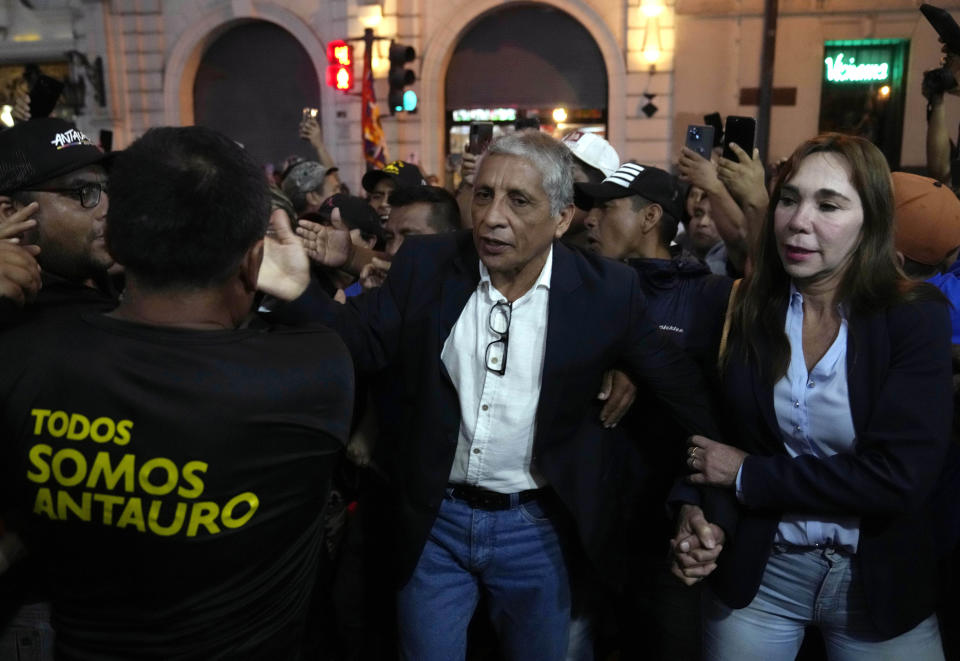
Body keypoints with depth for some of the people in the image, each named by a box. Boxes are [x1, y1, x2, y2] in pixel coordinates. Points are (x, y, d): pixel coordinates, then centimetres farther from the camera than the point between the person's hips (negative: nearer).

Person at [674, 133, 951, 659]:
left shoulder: (916, 317, -12)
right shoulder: (741, 309, -7)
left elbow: (900, 477, -19)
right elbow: (701, 429, -1)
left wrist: (751, 476, -18)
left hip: (880, 580, -1)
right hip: (755, 571, 1)